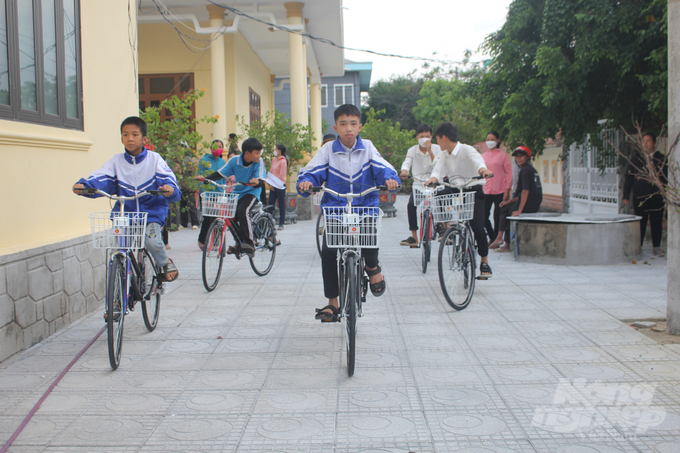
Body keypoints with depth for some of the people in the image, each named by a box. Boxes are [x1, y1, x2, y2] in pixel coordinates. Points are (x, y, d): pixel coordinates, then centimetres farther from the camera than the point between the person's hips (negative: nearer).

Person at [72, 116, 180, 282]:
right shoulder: (116, 161, 5)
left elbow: (167, 178, -12)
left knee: (152, 241, -25)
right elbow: (101, 179, -6)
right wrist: (84, 185, -27)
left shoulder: (154, 159, 1)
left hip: (151, 213, -2)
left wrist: (170, 188, -36)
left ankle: (165, 263, 7)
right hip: (125, 213, 3)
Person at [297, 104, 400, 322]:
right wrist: (306, 182, -25)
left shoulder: (367, 147, 3)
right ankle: (332, 303, 2)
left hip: (365, 206, 0)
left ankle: (372, 267, 12)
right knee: (327, 252, -13)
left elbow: (382, 167, -6)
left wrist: (389, 178, -28)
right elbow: (311, 171, -3)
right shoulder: (328, 149, 1)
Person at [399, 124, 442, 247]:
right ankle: (414, 237, -18)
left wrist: (430, 152, -20)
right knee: (411, 204, -23)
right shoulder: (412, 150, 5)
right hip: (418, 184, 1)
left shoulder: (436, 149, 3)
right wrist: (404, 171, -34)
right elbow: (407, 162, -11)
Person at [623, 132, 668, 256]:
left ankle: (656, 247, 13)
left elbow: (666, 178, 6)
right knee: (640, 223, 4)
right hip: (639, 198, 0)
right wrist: (626, 196, 2)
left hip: (657, 197, 0)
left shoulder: (661, 159, 6)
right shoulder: (635, 160, 9)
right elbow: (628, 178, 9)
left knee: (656, 223, 3)